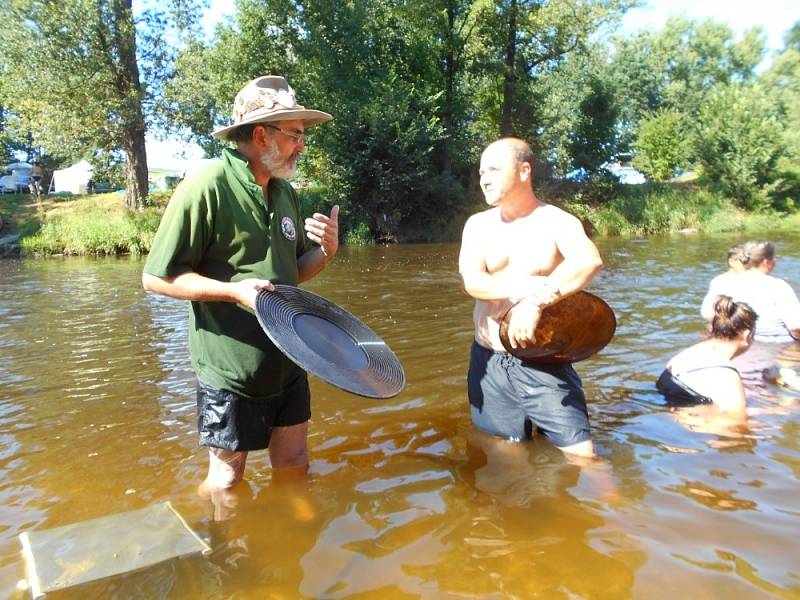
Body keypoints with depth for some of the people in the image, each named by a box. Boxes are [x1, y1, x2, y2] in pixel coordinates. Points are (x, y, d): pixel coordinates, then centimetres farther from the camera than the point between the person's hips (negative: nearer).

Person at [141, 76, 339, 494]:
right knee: (227, 478, 12)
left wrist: (325, 251, -5)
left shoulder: (285, 192, 6)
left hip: (287, 363, 7)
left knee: (293, 464, 18)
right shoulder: (206, 188, -17)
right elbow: (157, 277, -15)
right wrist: (233, 290, -25)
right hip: (230, 369, -6)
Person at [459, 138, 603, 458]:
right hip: (488, 360, 4)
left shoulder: (557, 222, -5)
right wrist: (528, 286, -25)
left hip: (543, 362, -3)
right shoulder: (478, 224, 6)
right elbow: (472, 281, -10)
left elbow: (590, 261, -27)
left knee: (580, 453, -6)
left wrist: (534, 304, -34)